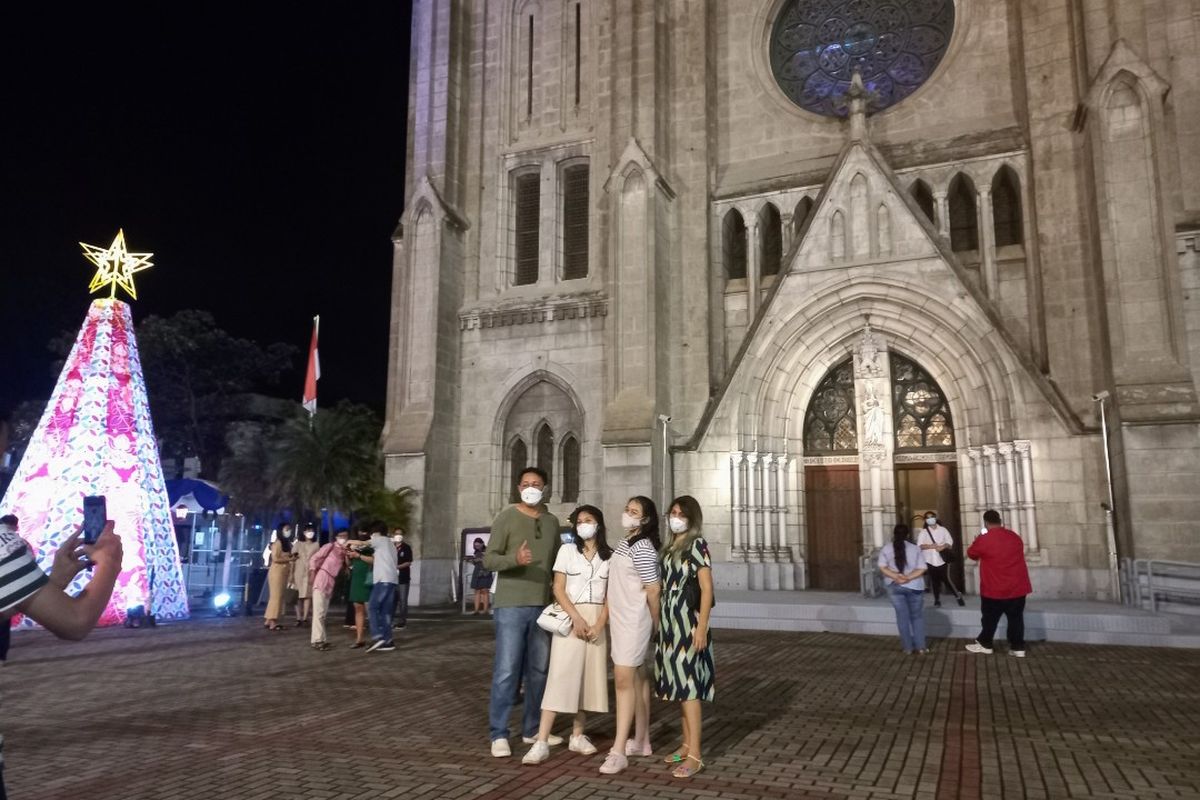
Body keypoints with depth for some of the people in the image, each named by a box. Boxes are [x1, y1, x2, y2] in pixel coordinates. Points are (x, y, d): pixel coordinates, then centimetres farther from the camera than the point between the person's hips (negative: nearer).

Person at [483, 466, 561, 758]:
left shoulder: (552, 521, 12)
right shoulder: (506, 518, -4)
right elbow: (488, 559, -9)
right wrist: (515, 559, -27)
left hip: (543, 606, 5)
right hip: (511, 605, -5)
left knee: (538, 671, 12)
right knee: (506, 671, -4)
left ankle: (532, 729, 24)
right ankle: (498, 734, 5)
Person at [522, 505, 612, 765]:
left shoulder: (609, 556, 8)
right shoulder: (567, 550, 4)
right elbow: (558, 589, -2)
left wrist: (599, 624, -9)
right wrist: (576, 618, -14)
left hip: (597, 621, 3)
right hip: (569, 618, -2)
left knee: (590, 676, 5)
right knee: (559, 677, -10)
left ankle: (577, 736, 18)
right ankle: (541, 742, -12)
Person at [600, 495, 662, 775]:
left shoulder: (642, 548, -16)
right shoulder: (625, 542, 13)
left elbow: (653, 589, -15)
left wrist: (655, 624, -6)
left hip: (634, 621, -9)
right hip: (620, 619, 9)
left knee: (624, 679, -12)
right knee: (637, 678, 15)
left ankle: (619, 751, -10)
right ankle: (641, 742, 24)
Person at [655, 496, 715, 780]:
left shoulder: (697, 544, -9)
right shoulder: (670, 547, 13)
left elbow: (707, 589, -13)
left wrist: (702, 627, -19)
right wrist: (660, 623, 11)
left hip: (688, 620, -8)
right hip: (670, 621, 8)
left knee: (688, 683, -9)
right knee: (678, 682, 11)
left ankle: (695, 755, -6)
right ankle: (687, 744, 20)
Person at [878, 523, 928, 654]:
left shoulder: (886, 549, -1)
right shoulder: (915, 548, -1)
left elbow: (882, 567, -10)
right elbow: (921, 569, -8)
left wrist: (896, 577, -14)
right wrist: (908, 578, -14)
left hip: (895, 587, 0)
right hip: (914, 586, 0)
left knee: (902, 616, 6)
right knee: (917, 616, 11)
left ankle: (908, 648, 9)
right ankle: (920, 646, 10)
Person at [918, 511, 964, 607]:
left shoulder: (943, 530, 6)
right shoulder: (923, 532, 3)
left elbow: (950, 542, 2)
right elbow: (920, 545, -7)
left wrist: (943, 546, -18)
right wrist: (931, 546, -22)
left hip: (942, 559, -1)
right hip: (930, 561, 1)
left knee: (946, 579, -6)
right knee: (935, 581, 6)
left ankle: (958, 596, 15)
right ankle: (937, 600, 18)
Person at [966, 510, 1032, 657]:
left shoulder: (983, 539, -15)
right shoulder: (1015, 537, 3)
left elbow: (971, 554, 3)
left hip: (995, 589, -4)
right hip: (1018, 587, 4)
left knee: (990, 618, 10)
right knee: (1016, 618, 11)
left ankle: (985, 644, 22)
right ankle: (1018, 647, 13)